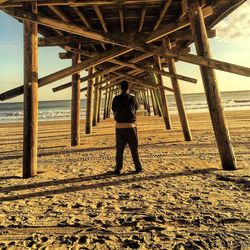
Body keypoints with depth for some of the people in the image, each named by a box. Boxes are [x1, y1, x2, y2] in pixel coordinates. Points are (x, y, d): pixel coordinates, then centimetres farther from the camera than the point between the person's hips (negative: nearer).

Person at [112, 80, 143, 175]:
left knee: (119, 149, 8)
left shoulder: (116, 99, -2)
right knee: (134, 149, 10)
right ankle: (138, 168, 17)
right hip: (131, 126, 0)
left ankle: (118, 169, 9)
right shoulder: (133, 98, -2)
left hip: (120, 126, 0)